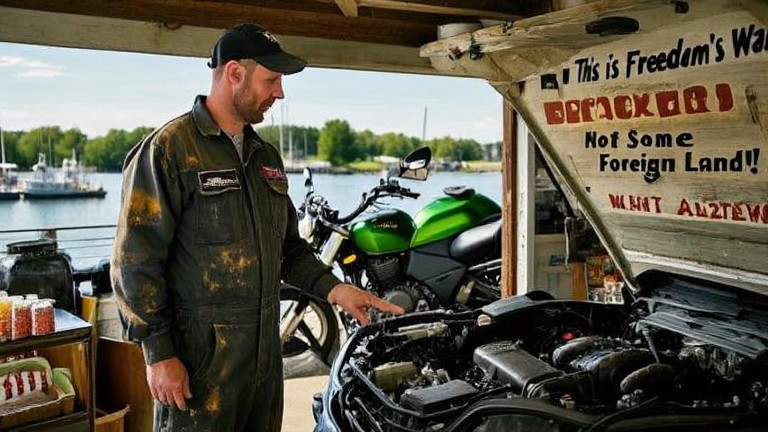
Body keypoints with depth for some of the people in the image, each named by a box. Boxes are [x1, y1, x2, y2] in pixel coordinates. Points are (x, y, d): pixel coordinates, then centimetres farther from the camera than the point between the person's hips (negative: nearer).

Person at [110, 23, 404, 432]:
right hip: (198, 353, -7)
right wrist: (159, 353, -15)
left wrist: (332, 288, 3)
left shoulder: (266, 156, 12)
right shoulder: (167, 149, -11)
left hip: (265, 348, 7)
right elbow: (136, 260, -13)